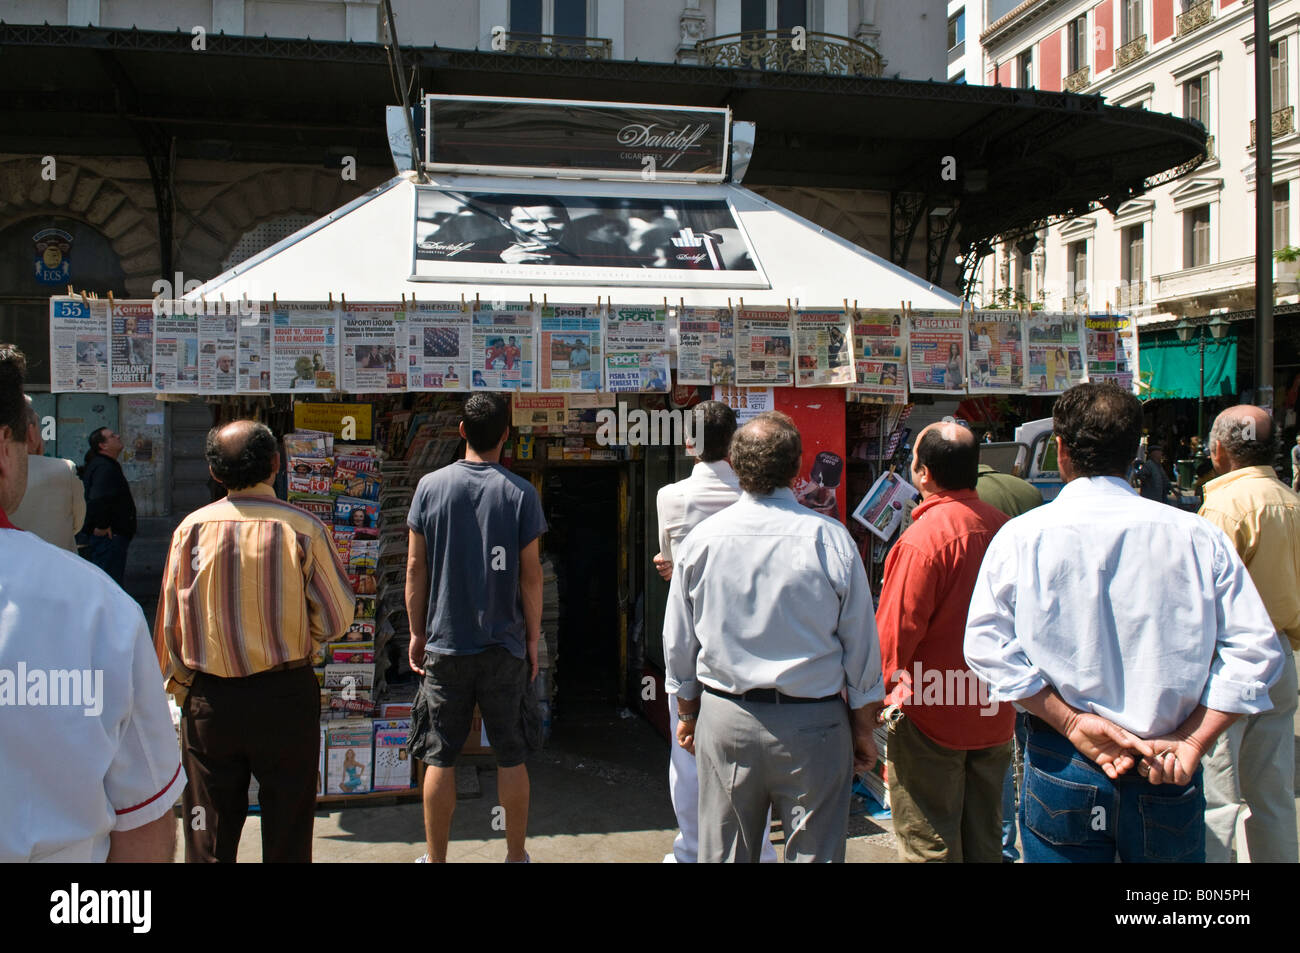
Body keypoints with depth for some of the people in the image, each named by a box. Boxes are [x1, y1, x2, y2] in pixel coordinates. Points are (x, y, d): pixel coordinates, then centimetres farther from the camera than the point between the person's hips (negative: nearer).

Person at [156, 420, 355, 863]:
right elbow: (337, 619, -7)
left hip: (209, 698, 2)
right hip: (286, 696, -2)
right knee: (287, 832, 11)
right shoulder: (304, 528, -12)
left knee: (209, 839, 14)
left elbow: (170, 622, 2)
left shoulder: (192, 527, -5)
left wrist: (179, 686, 15)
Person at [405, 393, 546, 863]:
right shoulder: (520, 493, -7)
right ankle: (516, 855, 23)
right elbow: (531, 575, -4)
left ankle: (436, 859, 20)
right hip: (504, 646, -1)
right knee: (511, 757, 11)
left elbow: (416, 567, 0)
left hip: (445, 643, 1)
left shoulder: (431, 486, -3)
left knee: (439, 758, 10)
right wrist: (532, 637, 6)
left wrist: (417, 632, 10)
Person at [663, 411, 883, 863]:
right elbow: (862, 649, -4)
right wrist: (863, 730, 9)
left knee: (723, 852, 15)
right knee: (816, 850, 10)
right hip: (812, 725, -2)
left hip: (724, 722, 3)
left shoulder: (700, 540, -4)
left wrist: (687, 715, 20)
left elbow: (678, 645, 6)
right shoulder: (831, 539, -11)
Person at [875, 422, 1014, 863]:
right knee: (984, 837, 19)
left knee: (929, 843, 6)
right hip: (994, 714, 7)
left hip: (932, 716, -7)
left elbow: (895, 631, -18)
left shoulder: (923, 537, -21)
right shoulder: (1000, 525, 0)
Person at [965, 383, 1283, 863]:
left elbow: (988, 644, -13)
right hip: (1169, 775, 2)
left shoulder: (1021, 536, -7)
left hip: (1063, 768, -1)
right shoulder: (1197, 536, -4)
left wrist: (1071, 722, -11)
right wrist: (1192, 742, -6)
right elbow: (1255, 649, -6)